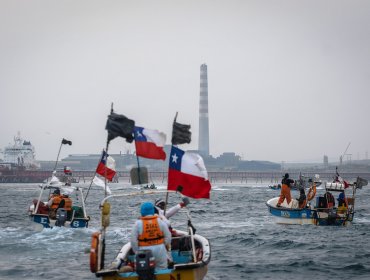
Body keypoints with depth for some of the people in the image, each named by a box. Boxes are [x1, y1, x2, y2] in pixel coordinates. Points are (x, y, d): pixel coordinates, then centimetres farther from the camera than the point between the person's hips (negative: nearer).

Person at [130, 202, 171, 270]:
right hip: (159, 249, 2)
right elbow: (168, 236, 4)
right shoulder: (160, 221, -1)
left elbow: (133, 240, -4)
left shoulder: (138, 223, -6)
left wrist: (136, 252, 7)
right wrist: (167, 246, 19)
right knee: (161, 269, 13)